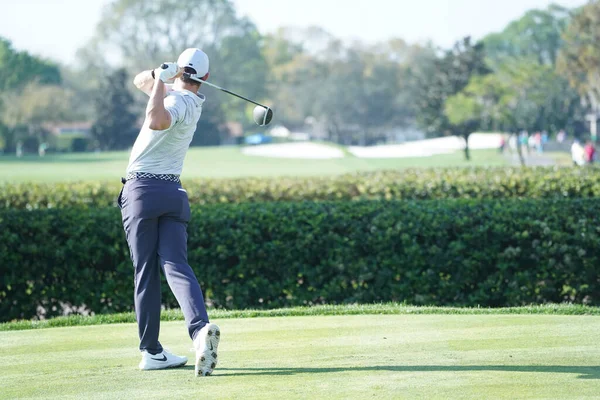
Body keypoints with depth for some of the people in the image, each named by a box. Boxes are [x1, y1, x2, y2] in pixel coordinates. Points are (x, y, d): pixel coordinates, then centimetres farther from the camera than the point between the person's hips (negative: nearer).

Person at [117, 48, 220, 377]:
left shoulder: (178, 100, -9)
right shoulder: (192, 100, 14)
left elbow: (156, 121, -33)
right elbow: (141, 80, 22)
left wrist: (162, 78, -22)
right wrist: (161, 76, 0)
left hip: (142, 189, -6)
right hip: (173, 192, 6)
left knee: (145, 273, 1)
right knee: (176, 266, -7)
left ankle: (151, 351, 4)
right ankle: (200, 328, -31)